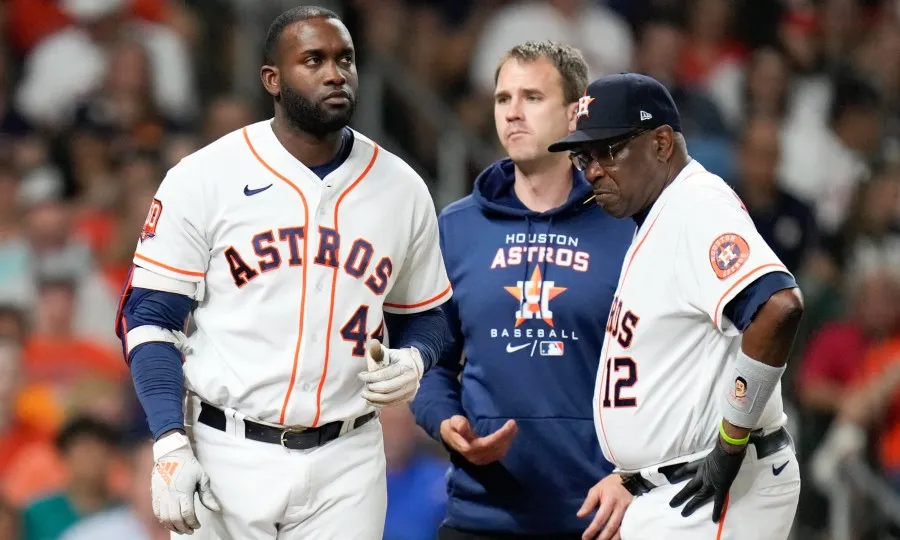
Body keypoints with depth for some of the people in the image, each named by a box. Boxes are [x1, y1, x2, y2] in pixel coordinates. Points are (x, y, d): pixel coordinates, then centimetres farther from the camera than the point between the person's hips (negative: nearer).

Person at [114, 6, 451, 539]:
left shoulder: (402, 189, 6)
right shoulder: (204, 178, -4)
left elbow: (425, 315, 17)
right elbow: (149, 317, -3)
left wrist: (412, 360, -7)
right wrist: (171, 447, -14)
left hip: (344, 463, 2)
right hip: (225, 454, -2)